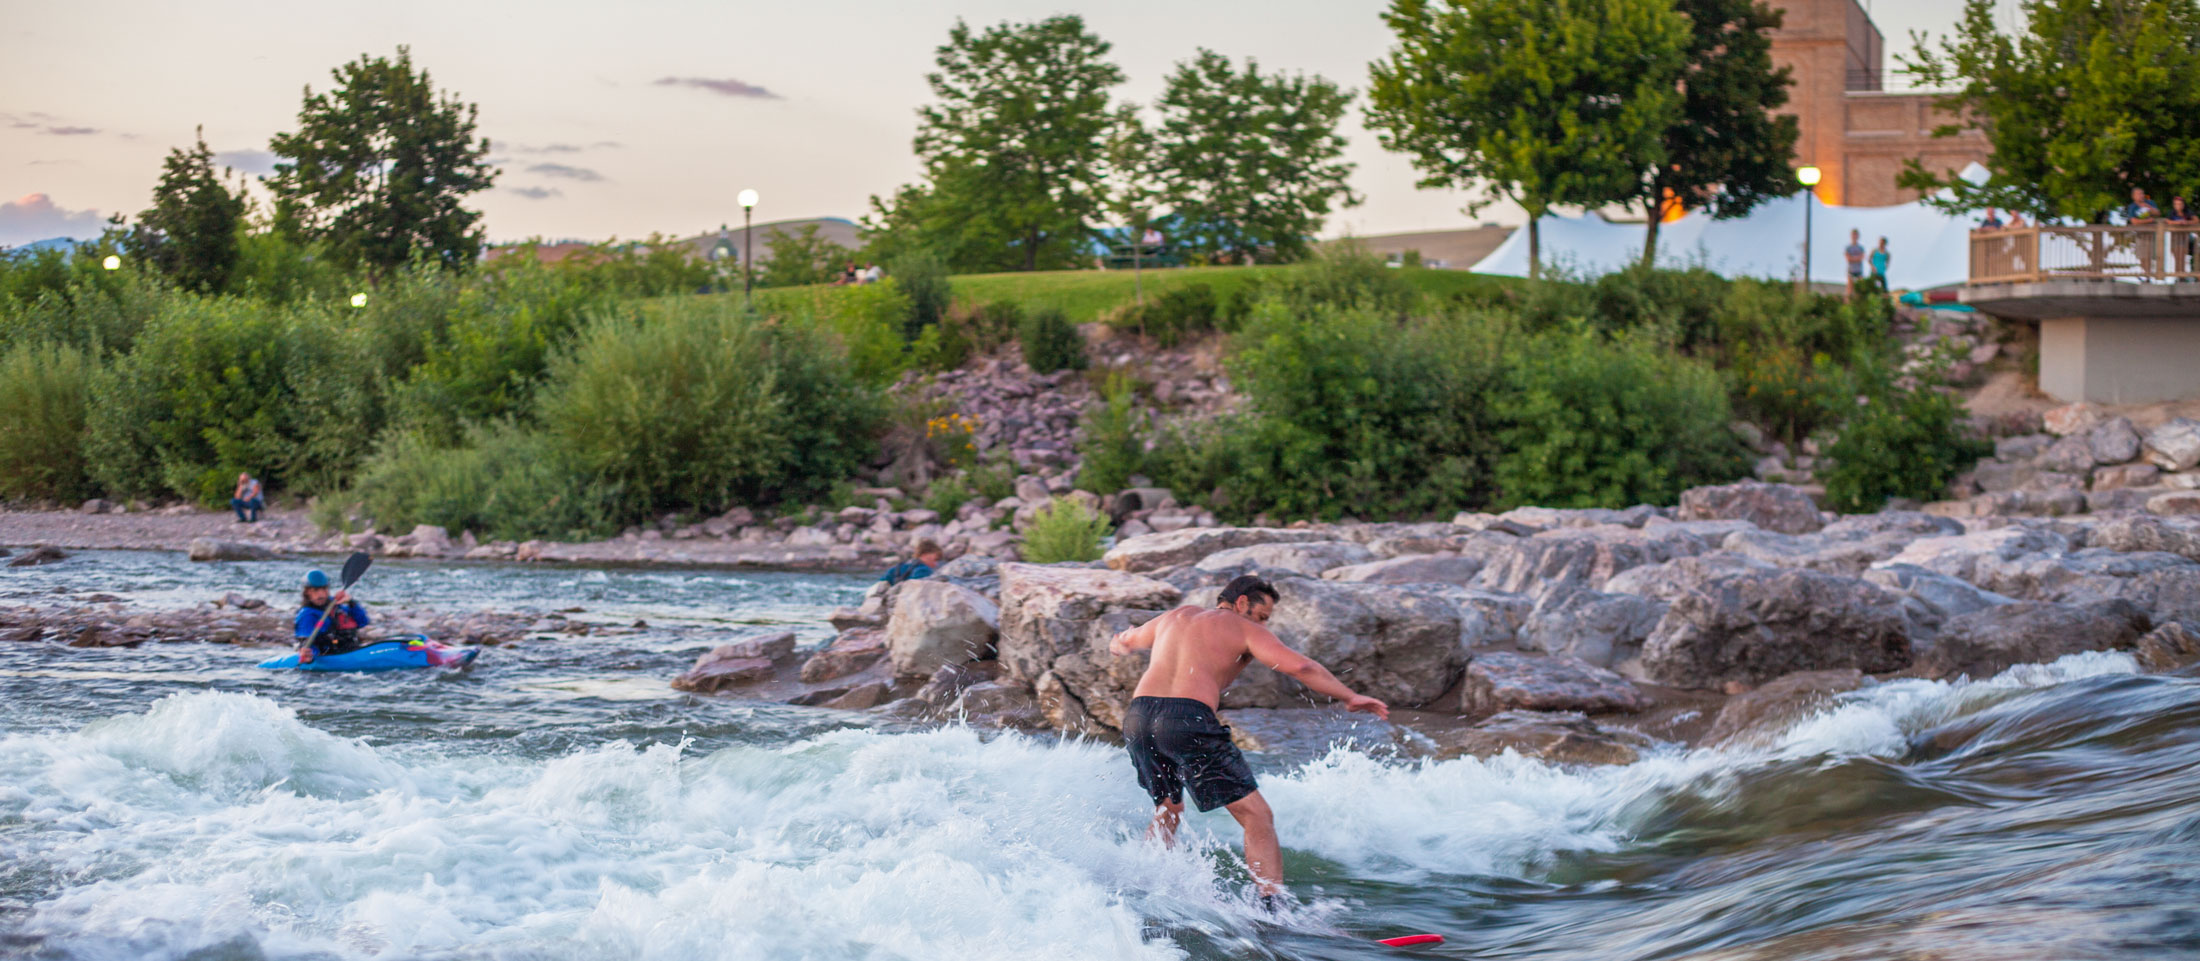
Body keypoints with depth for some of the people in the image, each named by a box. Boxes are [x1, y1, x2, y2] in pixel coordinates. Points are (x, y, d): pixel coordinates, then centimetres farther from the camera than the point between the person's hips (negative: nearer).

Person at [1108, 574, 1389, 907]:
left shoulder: (1175, 617, 29)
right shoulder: (1244, 629, 12)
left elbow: (1124, 641, 47)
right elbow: (1299, 666, -2)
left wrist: (1118, 644, 71)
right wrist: (1349, 696, 4)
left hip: (1138, 716, 7)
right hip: (1188, 720, -7)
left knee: (1167, 813, 30)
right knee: (1257, 816, -2)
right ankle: (1273, 909, -11)